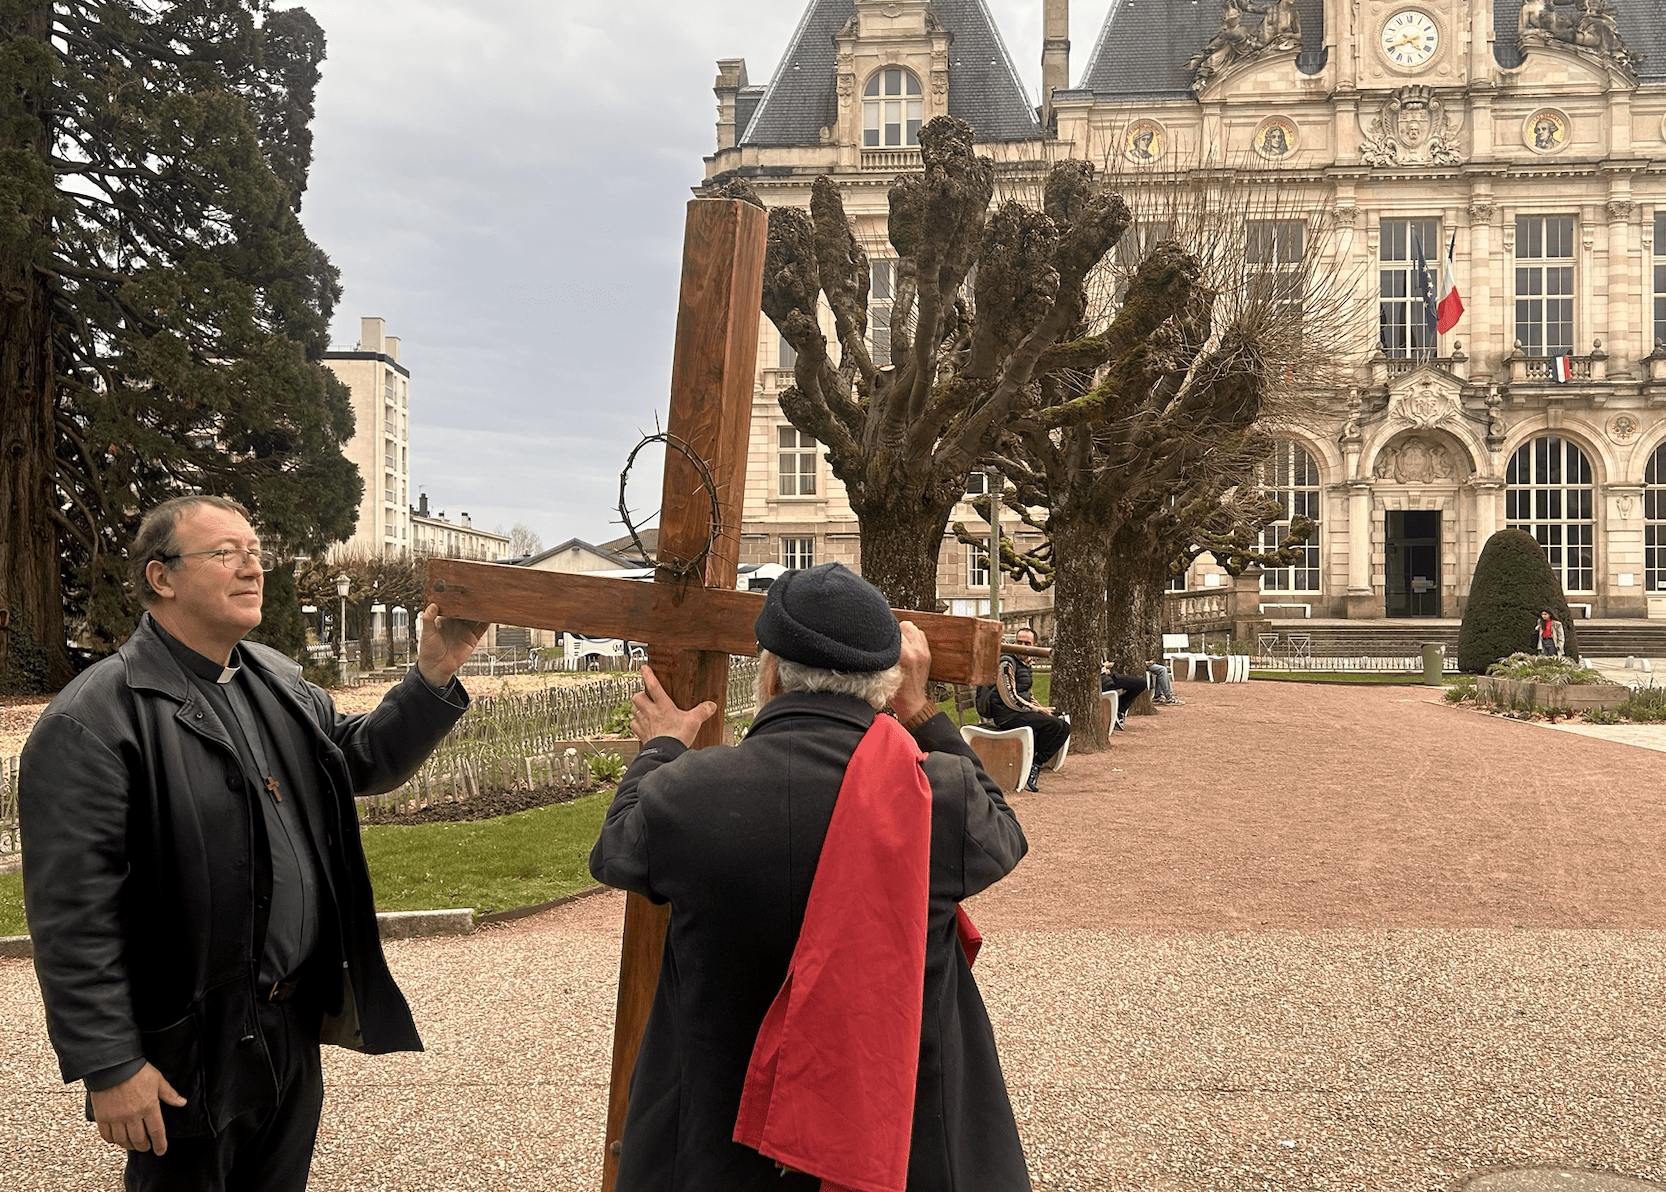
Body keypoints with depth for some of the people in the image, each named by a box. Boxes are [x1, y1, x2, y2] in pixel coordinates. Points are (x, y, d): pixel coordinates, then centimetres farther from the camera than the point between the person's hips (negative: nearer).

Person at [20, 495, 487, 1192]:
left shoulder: (277, 681, 6)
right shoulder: (93, 722, -20)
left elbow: (364, 760, 15)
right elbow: (72, 914, -21)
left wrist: (434, 674, -2)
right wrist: (109, 1068, -19)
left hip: (297, 1022, 7)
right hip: (189, 1052, -7)